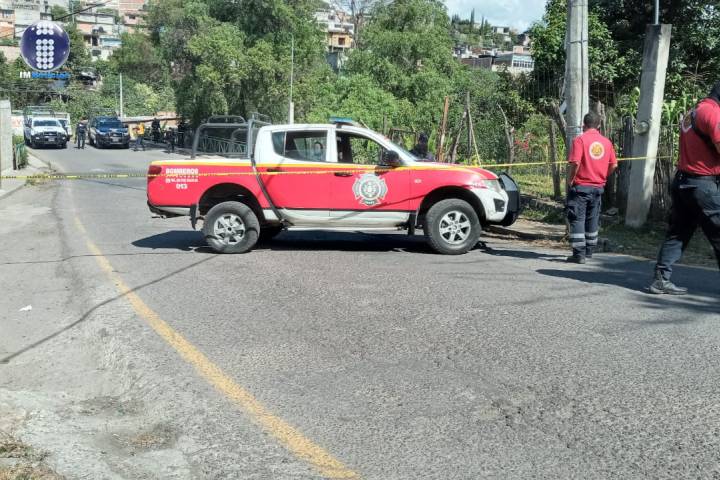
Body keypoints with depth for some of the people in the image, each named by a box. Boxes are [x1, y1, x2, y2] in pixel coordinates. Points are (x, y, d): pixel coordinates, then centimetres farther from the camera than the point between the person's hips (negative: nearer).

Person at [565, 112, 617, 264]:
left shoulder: (580, 140, -10)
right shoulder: (606, 142, 6)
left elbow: (575, 163, -20)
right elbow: (614, 165, 6)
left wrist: (569, 180, -7)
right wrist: (602, 177, 17)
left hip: (581, 186, -5)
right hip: (598, 187, 5)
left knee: (577, 220, -2)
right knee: (592, 220, 16)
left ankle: (579, 254, -6)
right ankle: (589, 251, 24)